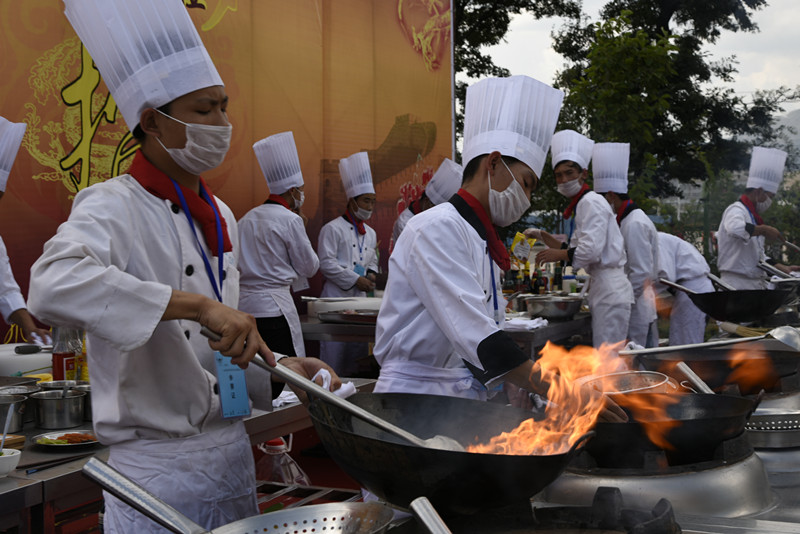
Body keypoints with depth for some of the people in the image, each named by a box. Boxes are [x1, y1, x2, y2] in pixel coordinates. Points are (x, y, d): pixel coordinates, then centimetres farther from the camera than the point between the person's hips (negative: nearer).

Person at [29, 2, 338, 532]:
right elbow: (54, 284, -36)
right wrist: (197, 304, -37)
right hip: (159, 465, -7)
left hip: (232, 447, 8)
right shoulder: (112, 206, -14)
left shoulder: (219, 215, 10)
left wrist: (277, 369, 1)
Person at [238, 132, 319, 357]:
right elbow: (309, 267, -1)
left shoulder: (247, 218, 12)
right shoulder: (290, 220, -9)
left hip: (243, 303, 8)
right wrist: (302, 230, 9)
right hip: (272, 306, -7)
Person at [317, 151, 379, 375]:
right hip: (337, 297, -7)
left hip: (360, 298, 7)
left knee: (359, 348, 8)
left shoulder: (370, 233, 18)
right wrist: (355, 280, -14)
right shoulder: (333, 229, -5)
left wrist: (371, 274, 4)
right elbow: (326, 264, -11)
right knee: (335, 353, -8)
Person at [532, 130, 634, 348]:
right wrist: (542, 236, 21)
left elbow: (590, 251, -21)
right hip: (601, 288, 10)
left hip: (609, 289, -10)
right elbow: (572, 249, 24)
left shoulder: (592, 203, -11)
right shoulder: (581, 205, 20)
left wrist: (558, 255, -7)